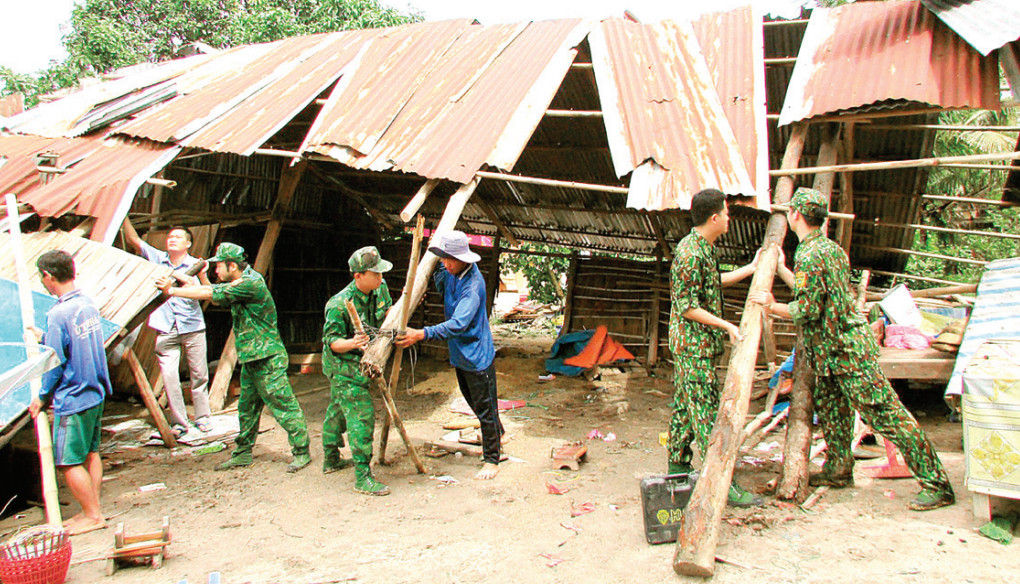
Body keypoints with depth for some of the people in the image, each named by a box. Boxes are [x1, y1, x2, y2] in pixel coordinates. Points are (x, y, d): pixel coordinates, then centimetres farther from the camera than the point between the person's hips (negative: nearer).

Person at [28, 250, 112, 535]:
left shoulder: (58, 313, -20)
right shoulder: (88, 304, 3)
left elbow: (55, 363, -16)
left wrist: (42, 397, -3)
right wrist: (43, 336, 29)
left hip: (72, 400, -8)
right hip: (96, 394, 8)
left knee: (68, 462, 3)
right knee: (90, 453, 17)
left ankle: (92, 515, 11)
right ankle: (93, 510, 25)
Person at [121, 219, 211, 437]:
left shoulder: (195, 264, 0)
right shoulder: (156, 258, 6)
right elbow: (133, 239, 0)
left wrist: (202, 276, -26)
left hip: (192, 327, -1)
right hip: (166, 329, 1)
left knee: (199, 374, 6)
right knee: (169, 375, -6)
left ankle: (202, 417, 22)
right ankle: (178, 422, 5)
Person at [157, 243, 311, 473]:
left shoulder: (251, 283, -18)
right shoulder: (238, 284, 13)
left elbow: (211, 293, -17)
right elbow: (213, 291, 17)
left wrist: (172, 291, -9)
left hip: (267, 359, -10)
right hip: (250, 359, 10)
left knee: (283, 405, -5)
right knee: (247, 407, 16)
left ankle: (302, 452, 3)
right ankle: (243, 453, 27)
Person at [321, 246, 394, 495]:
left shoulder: (380, 288, -5)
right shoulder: (340, 304, -27)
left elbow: (388, 312, 15)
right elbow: (331, 341, -22)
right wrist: (352, 343, -40)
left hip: (360, 361, 9)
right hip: (343, 365, -9)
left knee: (338, 409, 23)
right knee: (361, 414, -13)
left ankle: (331, 460, 40)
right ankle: (363, 477, -8)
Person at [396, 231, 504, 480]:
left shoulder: (473, 284, -27)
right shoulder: (450, 273, -1)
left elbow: (458, 324, -36)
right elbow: (439, 285, 23)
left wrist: (422, 334, -43)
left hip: (477, 355, -9)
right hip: (459, 354, 9)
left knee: (485, 406, 2)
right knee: (472, 401, 23)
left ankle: (491, 460, 14)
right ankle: (498, 434, 46)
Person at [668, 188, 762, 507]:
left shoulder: (704, 247, 11)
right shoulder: (690, 254, -20)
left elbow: (713, 282, 25)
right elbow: (687, 307, -21)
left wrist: (752, 268, 30)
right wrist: (726, 325, -19)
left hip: (697, 342, 10)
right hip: (693, 342, -10)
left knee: (685, 406, 15)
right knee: (707, 411, -7)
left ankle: (678, 468, 24)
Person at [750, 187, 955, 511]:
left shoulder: (809, 256, -19)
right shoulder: (829, 247, 12)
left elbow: (806, 310, -21)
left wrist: (772, 305, -6)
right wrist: (780, 268, 30)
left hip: (846, 350, -10)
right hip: (833, 350, 11)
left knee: (886, 414, -6)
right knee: (830, 408, 20)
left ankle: (936, 484, 0)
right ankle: (838, 470, 33)